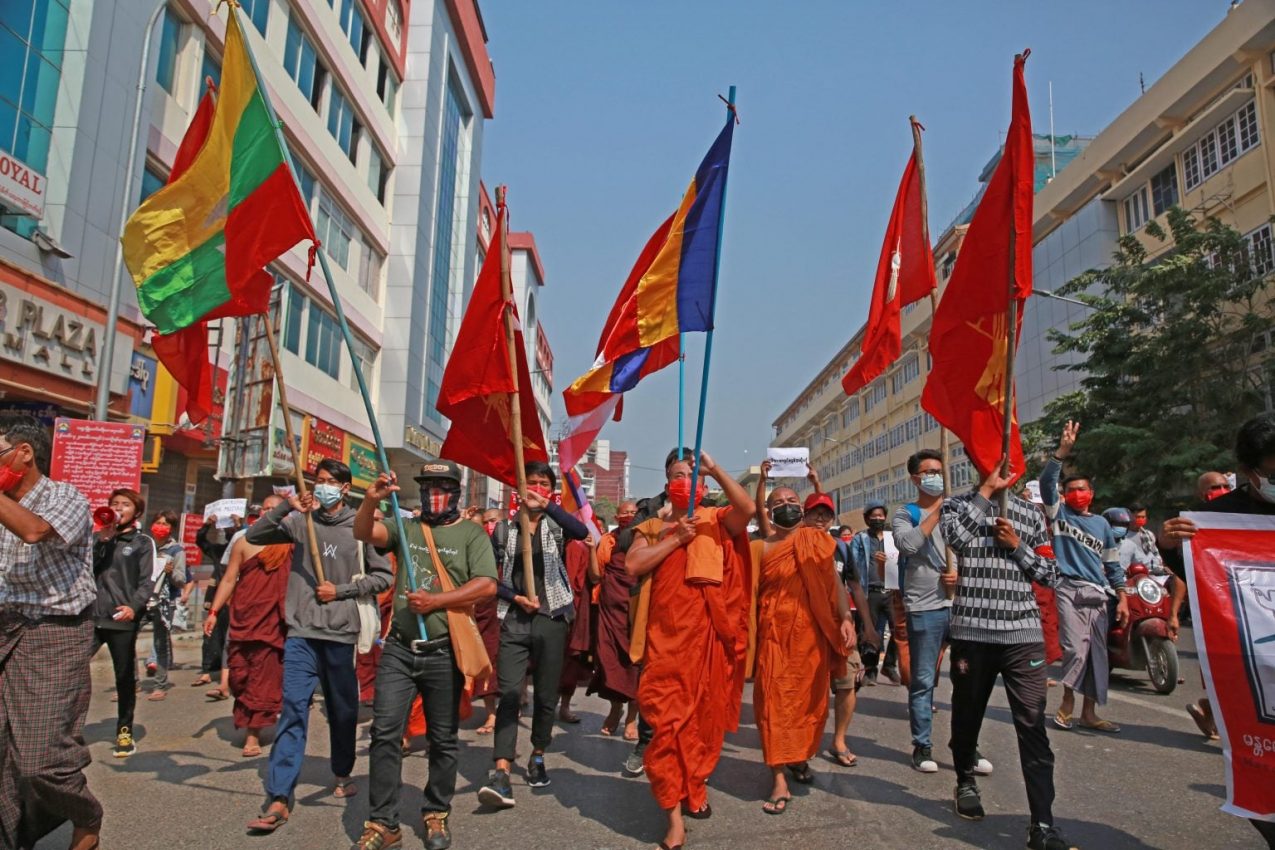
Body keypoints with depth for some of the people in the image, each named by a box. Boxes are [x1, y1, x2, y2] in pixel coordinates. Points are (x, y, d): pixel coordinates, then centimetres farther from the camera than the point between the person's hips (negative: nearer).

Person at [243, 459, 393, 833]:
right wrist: (286, 506, -12)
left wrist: (341, 590, -9)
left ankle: (342, 773, 36)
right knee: (293, 709, -6)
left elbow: (382, 575, 0)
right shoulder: (300, 521, 5)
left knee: (343, 710, 13)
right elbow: (254, 536, 0)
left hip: (341, 633, -1)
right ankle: (279, 799, -3)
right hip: (301, 631, 1)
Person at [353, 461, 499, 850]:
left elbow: (487, 585, -10)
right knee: (385, 733, 0)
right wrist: (371, 501, -25)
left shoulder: (472, 533, 1)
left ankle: (437, 814, 27)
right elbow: (364, 533, -6)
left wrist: (436, 601, -17)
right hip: (399, 648, 2)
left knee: (443, 739, 9)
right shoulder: (406, 526, 11)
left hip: (443, 652, -2)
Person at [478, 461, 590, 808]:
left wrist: (546, 505, -32)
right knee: (508, 694, -9)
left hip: (551, 618, 0)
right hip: (514, 620, 0)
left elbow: (582, 531, -21)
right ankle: (501, 774, -13)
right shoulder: (506, 527, 7)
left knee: (546, 695, 9)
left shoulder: (556, 524, 3)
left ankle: (538, 757, 29)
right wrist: (516, 597, -9)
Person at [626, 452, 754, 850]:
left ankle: (695, 786, 36)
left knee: (704, 712, 12)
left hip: (708, 631, 1)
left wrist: (715, 469, -16)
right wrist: (677, 538, -8)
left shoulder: (717, 520, 9)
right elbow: (632, 565, -5)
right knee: (667, 718, -5)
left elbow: (747, 509, -13)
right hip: (666, 633, 0)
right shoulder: (651, 528, 12)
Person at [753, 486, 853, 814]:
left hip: (812, 633, 2)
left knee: (810, 698, 11)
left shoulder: (818, 541, 6)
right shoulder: (761, 548, 3)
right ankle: (779, 781, -1)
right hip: (774, 634, -2)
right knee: (774, 701, -5)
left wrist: (846, 618, -9)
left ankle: (799, 757, 34)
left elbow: (834, 583, 4)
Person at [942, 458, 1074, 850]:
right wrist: (987, 489, -14)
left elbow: (1051, 574, 10)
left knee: (1032, 727, -5)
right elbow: (954, 538, -19)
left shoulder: (1030, 513, 11)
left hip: (1024, 635, 1)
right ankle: (966, 782, 39)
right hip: (971, 633, -1)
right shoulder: (957, 505, 5)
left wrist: (1017, 546, -6)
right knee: (967, 715, 15)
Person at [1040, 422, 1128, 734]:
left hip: (1097, 594, 4)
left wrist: (1122, 597, 10)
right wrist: (1062, 451, -21)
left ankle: (1089, 713, 14)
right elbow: (1047, 483, -11)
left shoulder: (1101, 523, 16)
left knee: (1097, 653, 5)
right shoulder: (1059, 514, 6)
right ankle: (1067, 700, 6)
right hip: (1068, 590, -4)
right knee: (1076, 649, -14)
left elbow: (1112, 564, 17)